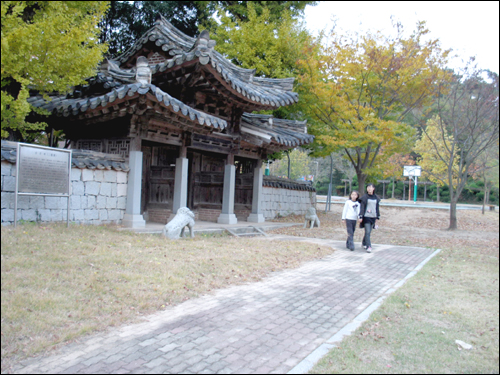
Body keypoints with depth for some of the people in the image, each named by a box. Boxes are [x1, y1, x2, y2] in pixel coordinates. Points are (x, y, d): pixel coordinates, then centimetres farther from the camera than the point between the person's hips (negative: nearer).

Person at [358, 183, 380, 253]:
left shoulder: (376, 198, 10)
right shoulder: (364, 197, -2)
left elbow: (377, 208, 16)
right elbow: (362, 207, -4)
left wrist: (377, 217, 14)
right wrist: (361, 217, -9)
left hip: (373, 217, 4)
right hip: (366, 217, -4)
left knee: (369, 232, 11)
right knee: (367, 232, -11)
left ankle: (364, 243, 30)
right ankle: (368, 247, -12)